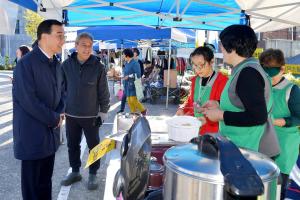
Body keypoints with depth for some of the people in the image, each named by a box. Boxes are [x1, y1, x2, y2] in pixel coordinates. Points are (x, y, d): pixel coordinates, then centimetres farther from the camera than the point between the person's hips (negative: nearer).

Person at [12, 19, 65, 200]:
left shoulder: (56, 64, 8)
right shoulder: (26, 63, -16)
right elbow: (28, 101, -22)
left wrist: (60, 113, -2)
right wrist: (55, 119, -13)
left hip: (51, 132, 7)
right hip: (32, 134, -7)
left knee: (46, 180, 18)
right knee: (32, 184, 8)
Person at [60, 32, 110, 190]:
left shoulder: (98, 67, -9)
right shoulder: (66, 65, -3)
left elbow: (103, 92, -4)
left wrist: (103, 112, -3)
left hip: (91, 116, -2)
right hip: (71, 115, 3)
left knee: (94, 146, 9)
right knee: (72, 145, 15)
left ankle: (93, 174, 26)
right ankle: (75, 172, 33)